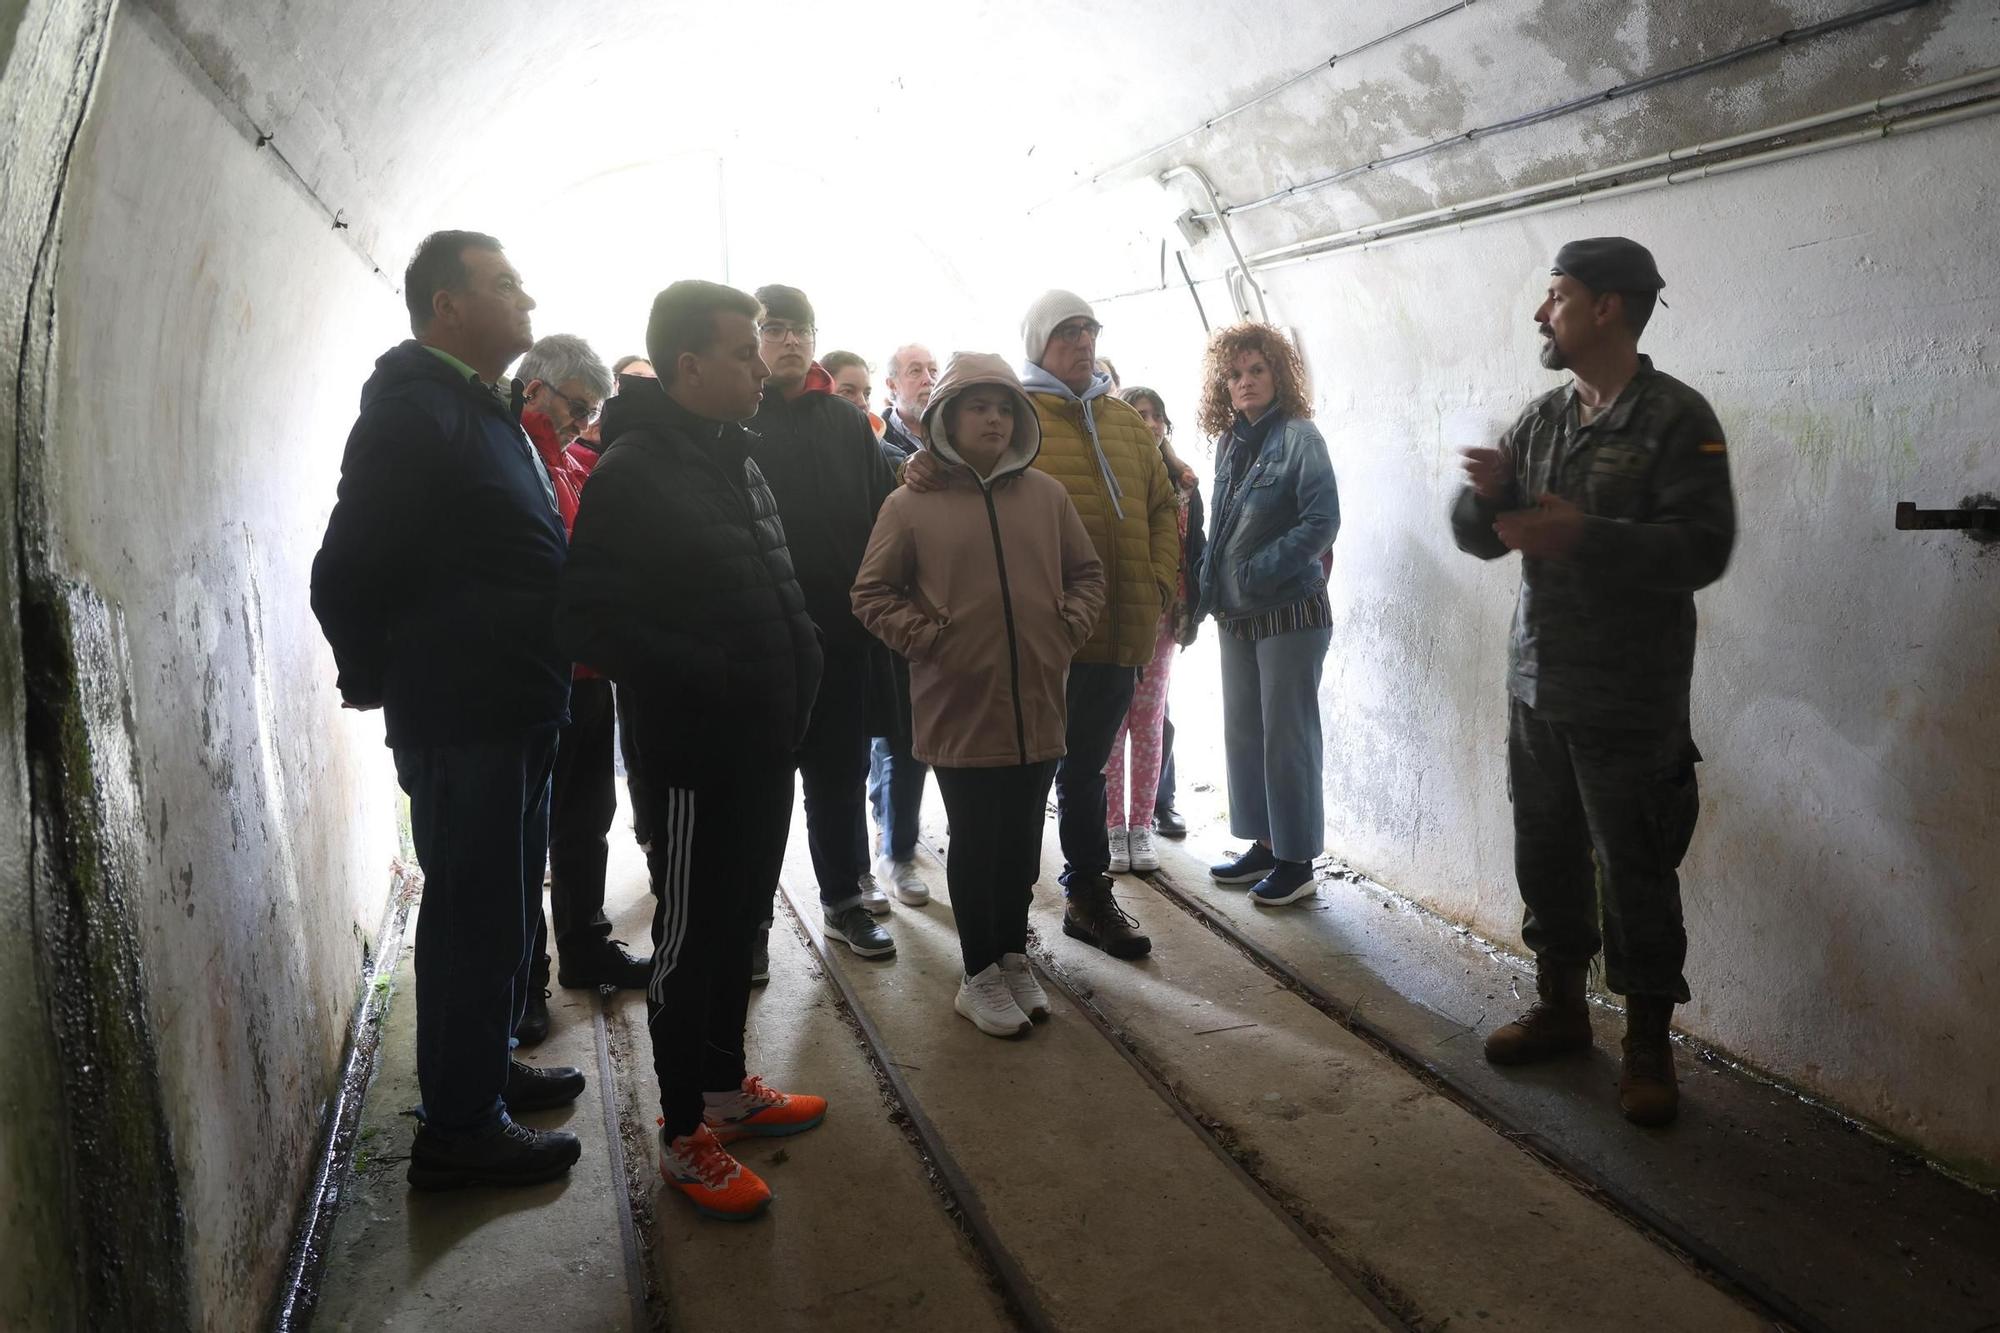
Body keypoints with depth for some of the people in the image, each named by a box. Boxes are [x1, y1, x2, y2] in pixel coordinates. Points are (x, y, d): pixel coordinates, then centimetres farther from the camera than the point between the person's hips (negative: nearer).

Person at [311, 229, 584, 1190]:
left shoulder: (489, 409, 15)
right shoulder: (411, 411, -15)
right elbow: (347, 574, -18)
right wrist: (380, 681, -6)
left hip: (514, 715, 9)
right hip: (461, 722, -9)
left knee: (497, 910, 20)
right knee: (474, 918, 0)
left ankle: (488, 1067, 37)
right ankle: (459, 1129, 15)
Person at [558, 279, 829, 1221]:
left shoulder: (733, 458, 12)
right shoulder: (633, 472, -16)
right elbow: (588, 620, -21)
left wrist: (793, 667, 7)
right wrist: (702, 677, -23)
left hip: (764, 744, 9)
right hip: (693, 754, -8)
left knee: (736, 920, 19)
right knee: (689, 936, 4)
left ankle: (725, 1084, 36)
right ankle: (683, 1135, 18)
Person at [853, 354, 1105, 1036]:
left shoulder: (1046, 494, 7)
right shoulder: (912, 504, -3)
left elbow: (1087, 572, 14)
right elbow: (872, 592, -1)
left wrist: (1068, 628, 0)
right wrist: (928, 640, -10)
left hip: (1036, 706, 3)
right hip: (960, 708, -3)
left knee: (1022, 840, 14)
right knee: (975, 841, 8)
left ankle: (1012, 957, 31)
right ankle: (980, 976, 21)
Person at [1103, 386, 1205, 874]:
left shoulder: (1183, 483, 7)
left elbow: (1194, 549, 8)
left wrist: (1189, 613, 1)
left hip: (1161, 618, 3)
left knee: (1149, 722, 7)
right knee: (1111, 723, 2)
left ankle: (1141, 824, 15)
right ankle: (1112, 826, 10)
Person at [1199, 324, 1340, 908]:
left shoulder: (1298, 436, -10)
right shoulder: (1229, 443, 11)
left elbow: (1323, 521, -17)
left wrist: (1261, 569, -19)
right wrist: (1209, 588, 7)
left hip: (1290, 612, -8)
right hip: (1237, 615, 8)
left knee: (1287, 736, -2)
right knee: (1243, 730, 12)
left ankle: (1297, 860, 7)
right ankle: (1265, 845, 24)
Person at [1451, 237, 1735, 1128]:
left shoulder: (1677, 418, -9)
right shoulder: (1542, 419, 10)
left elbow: (1703, 547, -17)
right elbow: (1479, 539, 10)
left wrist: (1584, 535, -27)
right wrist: (1486, 494, -12)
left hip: (1628, 697, -6)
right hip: (1536, 684, 6)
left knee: (1633, 872, 1)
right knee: (1547, 854, 14)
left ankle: (1648, 1047, 16)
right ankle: (1560, 1006, 32)